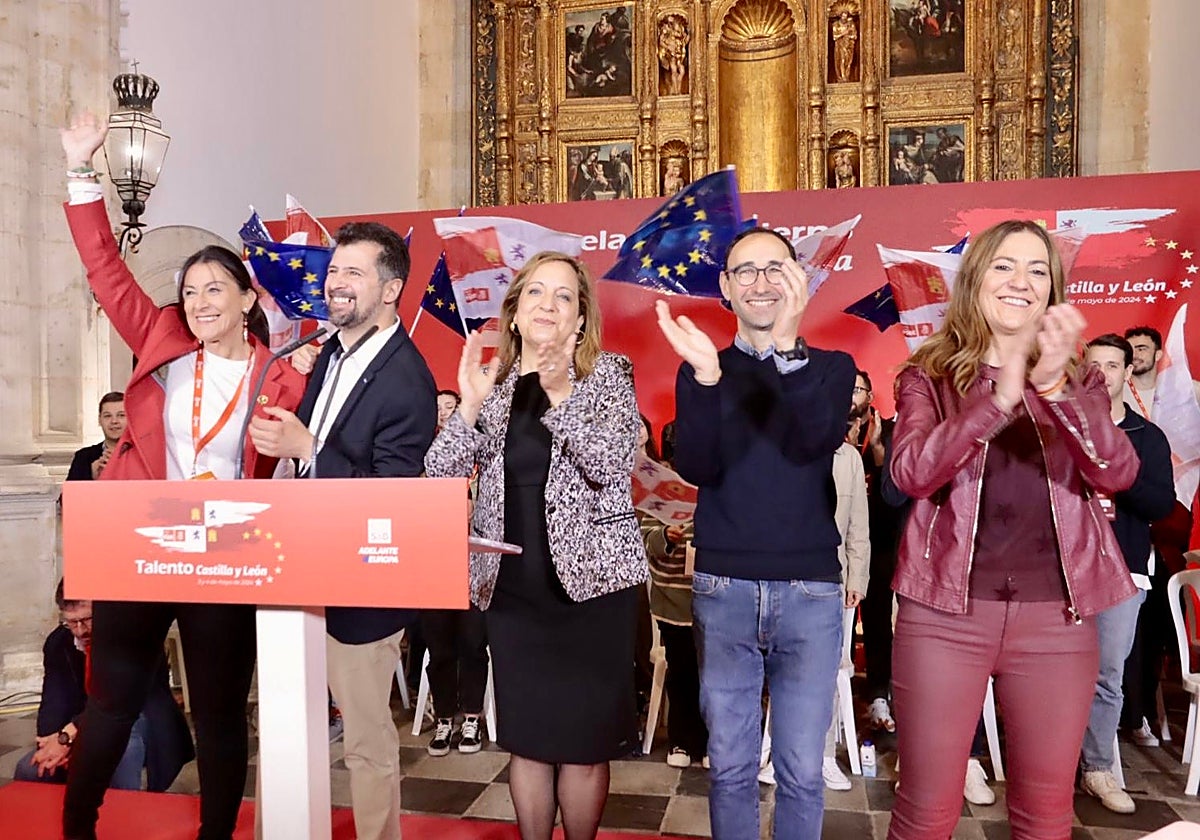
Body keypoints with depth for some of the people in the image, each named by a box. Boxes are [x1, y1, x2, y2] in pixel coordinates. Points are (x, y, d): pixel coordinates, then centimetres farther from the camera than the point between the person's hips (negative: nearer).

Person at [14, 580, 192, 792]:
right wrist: (51, 741, -32)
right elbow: (54, 700, -9)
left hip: (137, 718, -6)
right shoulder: (58, 642, -2)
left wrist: (68, 735, -41)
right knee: (28, 770, -12)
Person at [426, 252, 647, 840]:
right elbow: (438, 478, -2)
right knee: (527, 740, 13)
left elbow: (612, 468, -15)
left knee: (585, 741, 7)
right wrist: (470, 407, -16)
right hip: (512, 585, 3)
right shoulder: (490, 381, 6)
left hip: (590, 578, -2)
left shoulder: (608, 374, -1)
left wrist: (562, 397, -25)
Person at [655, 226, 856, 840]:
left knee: (802, 773, 7)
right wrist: (706, 377, -22)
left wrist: (788, 345, -28)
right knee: (730, 767, 11)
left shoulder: (830, 368, 6)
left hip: (810, 589, 0)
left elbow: (817, 440, -15)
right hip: (723, 588, 1)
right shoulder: (701, 371, 7)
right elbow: (697, 469, -8)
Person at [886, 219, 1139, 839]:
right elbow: (910, 474, -15)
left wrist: (1055, 385, -25)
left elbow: (1117, 473, -9)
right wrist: (999, 396, -27)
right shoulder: (928, 375, 2)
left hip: (1057, 616, 3)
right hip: (944, 612, -2)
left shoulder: (1080, 380, 10)